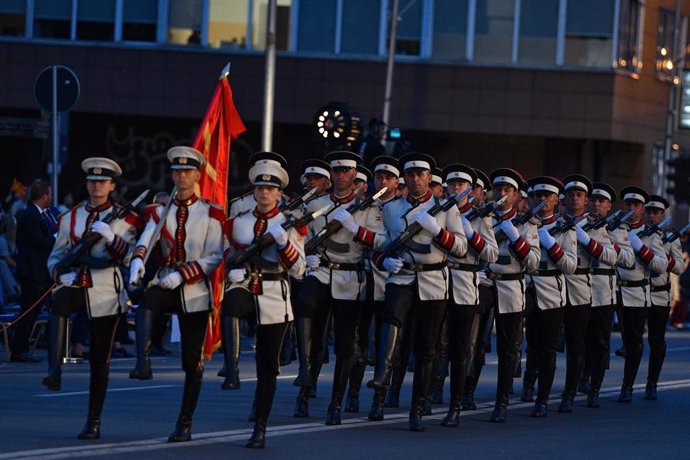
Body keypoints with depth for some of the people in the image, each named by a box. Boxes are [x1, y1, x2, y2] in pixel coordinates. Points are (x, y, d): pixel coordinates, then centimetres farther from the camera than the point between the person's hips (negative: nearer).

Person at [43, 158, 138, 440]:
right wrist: (61, 274, -7)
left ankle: (94, 421, 9)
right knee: (58, 301, -37)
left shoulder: (123, 219, 5)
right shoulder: (71, 218, 12)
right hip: (75, 286, 1)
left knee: (100, 359, 1)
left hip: (106, 292, -1)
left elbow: (132, 257, -6)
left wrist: (110, 237, -21)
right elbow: (55, 256, 15)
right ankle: (54, 371, -41)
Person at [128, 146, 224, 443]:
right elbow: (145, 242, -8)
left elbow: (214, 257, -7)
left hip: (195, 289, -1)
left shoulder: (210, 213, 0)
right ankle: (143, 364, -44)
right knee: (146, 301, -36)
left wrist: (182, 274, -19)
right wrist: (138, 262, -30)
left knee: (192, 360, 1)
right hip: (165, 282, 1)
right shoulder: (160, 212, 8)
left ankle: (185, 424, 8)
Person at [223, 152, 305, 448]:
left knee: (268, 366, 2)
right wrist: (232, 269, -5)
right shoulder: (238, 221, 8)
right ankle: (231, 368, -41)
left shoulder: (290, 224, 3)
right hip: (244, 287, 0)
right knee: (230, 303, -39)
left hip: (275, 298, 0)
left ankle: (260, 428, 11)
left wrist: (283, 241, -21)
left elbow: (297, 269, -5)